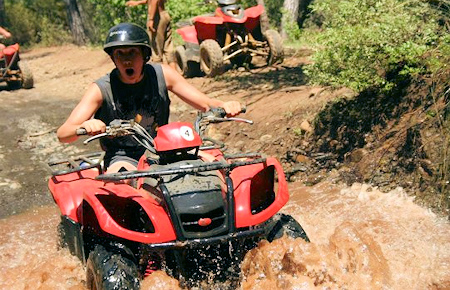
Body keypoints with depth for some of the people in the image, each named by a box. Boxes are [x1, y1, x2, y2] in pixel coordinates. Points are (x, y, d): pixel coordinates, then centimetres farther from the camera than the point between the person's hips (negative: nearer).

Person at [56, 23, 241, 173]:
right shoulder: (101, 89, -10)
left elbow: (205, 103, 0)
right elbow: (62, 134, -16)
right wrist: (85, 126, -40)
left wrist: (224, 105, -24)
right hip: (123, 159, -3)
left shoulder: (162, 74, -3)